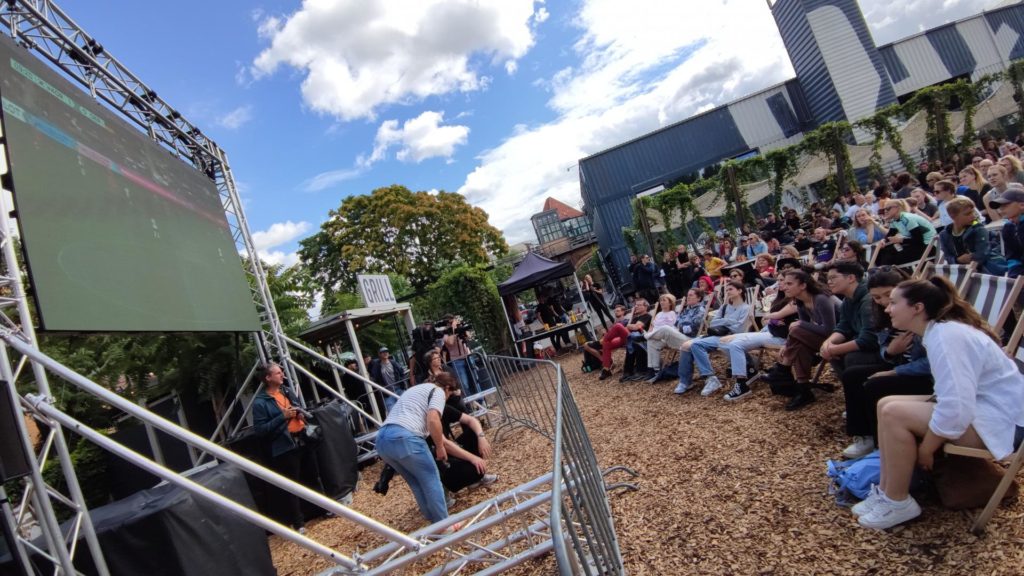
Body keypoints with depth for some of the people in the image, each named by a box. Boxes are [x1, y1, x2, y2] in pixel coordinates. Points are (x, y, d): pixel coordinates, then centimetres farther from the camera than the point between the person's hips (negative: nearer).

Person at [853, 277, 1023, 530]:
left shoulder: (947, 336, -25)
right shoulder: (940, 329, 6)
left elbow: (956, 409, -30)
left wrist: (926, 449, -19)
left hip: (998, 420, -10)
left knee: (894, 413, -22)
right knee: (886, 404, 3)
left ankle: (898, 503, -7)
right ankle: (886, 490, 5)